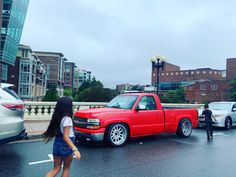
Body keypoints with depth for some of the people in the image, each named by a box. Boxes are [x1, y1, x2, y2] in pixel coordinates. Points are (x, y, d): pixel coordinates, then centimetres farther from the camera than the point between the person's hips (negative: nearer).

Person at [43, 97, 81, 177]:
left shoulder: (57, 117, 2)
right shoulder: (67, 119, -21)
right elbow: (66, 137, -25)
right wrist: (75, 149, -30)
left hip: (57, 144, 7)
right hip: (66, 146, -6)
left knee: (56, 169, 17)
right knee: (66, 169, 16)